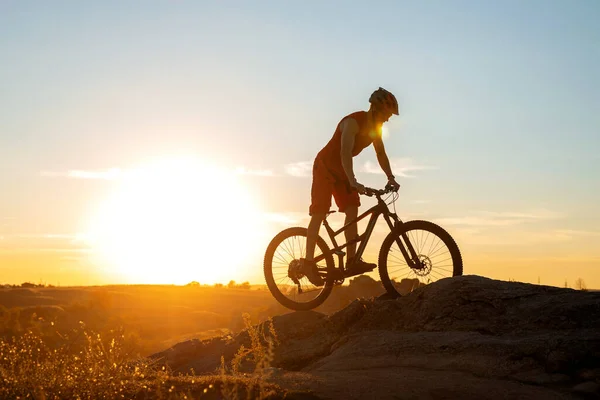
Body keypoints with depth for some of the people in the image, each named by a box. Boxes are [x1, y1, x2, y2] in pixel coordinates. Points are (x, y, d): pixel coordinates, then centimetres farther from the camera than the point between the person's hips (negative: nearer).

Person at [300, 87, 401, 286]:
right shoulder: (353, 122, -27)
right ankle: (308, 262, -13)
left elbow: (381, 154, 7)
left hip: (341, 170, 8)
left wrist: (391, 178, -2)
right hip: (325, 167, -8)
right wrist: (353, 181, -46)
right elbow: (345, 152, -37)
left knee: (352, 210, -5)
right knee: (319, 213, -13)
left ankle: (352, 261, -7)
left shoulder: (375, 127, 0)